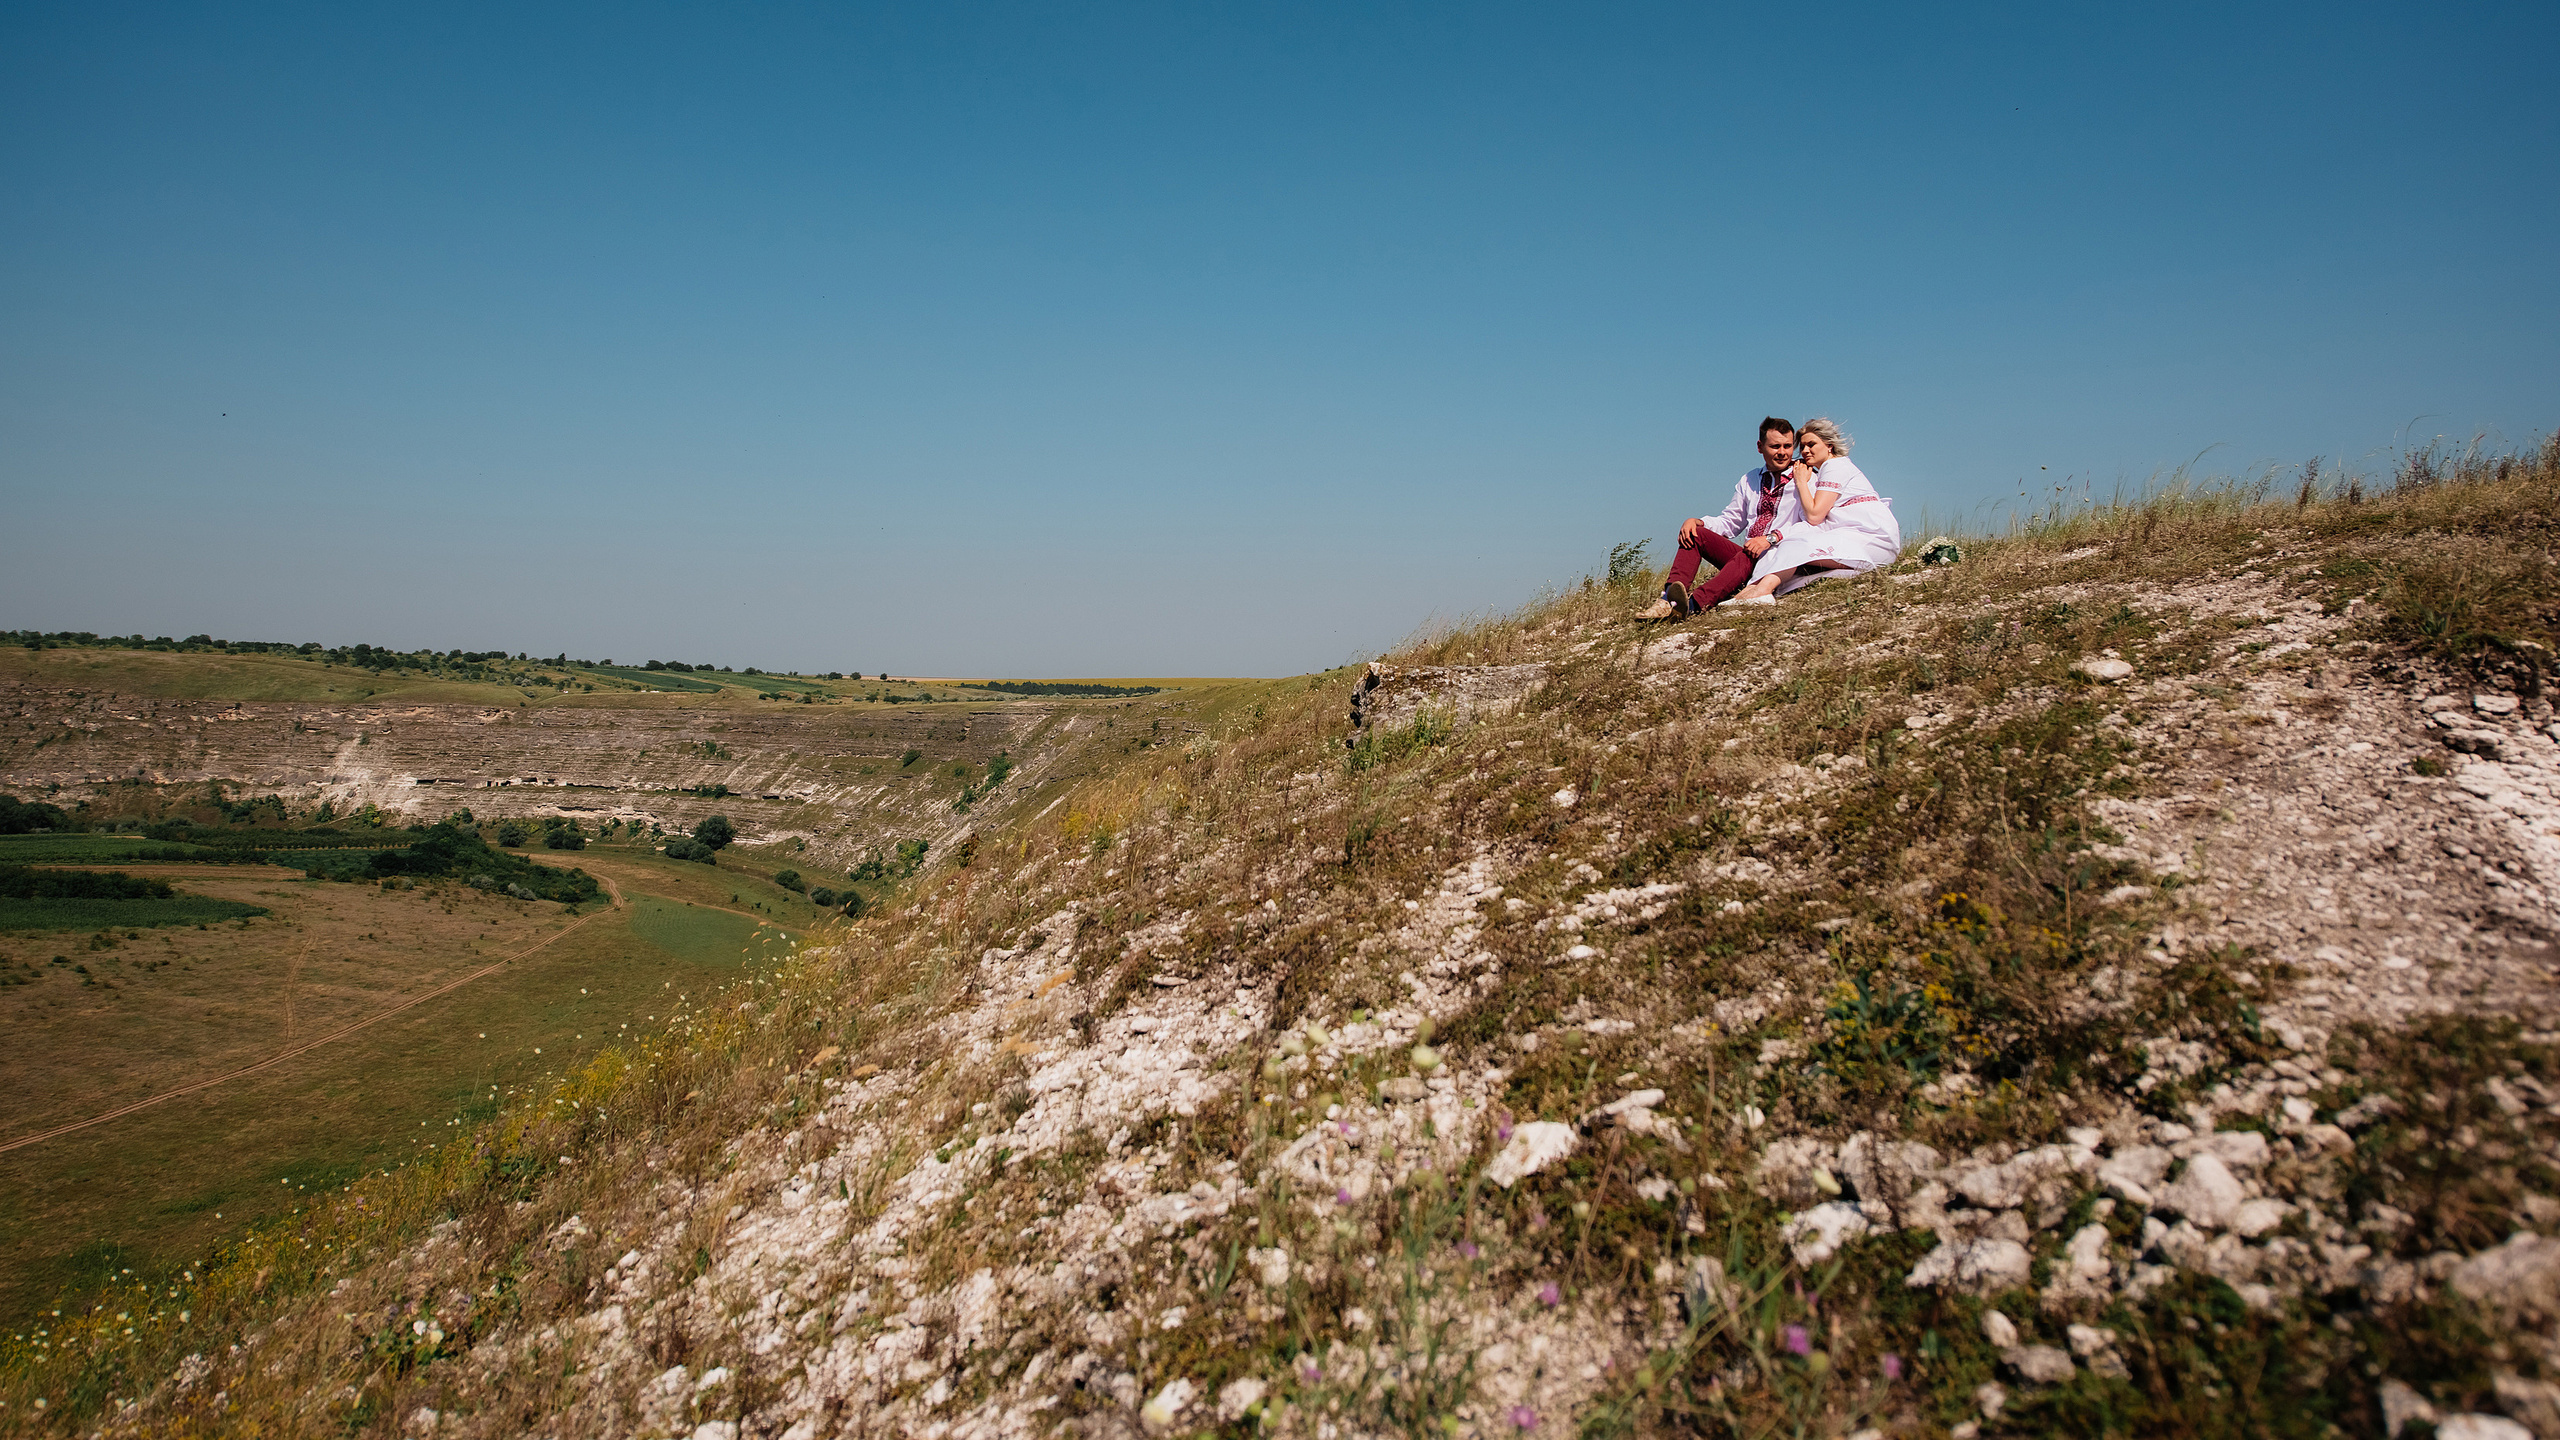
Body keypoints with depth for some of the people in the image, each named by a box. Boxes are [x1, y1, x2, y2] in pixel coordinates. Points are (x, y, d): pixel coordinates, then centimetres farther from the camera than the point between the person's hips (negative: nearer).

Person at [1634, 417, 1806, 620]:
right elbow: (1730, 522, 21)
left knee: (1747, 556, -38)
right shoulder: (1749, 480, 19)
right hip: (1746, 554, 7)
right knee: (1696, 533, -10)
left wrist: (1771, 538, -28)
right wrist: (1697, 522, 1)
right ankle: (1670, 599, -32)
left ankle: (1694, 604, -61)